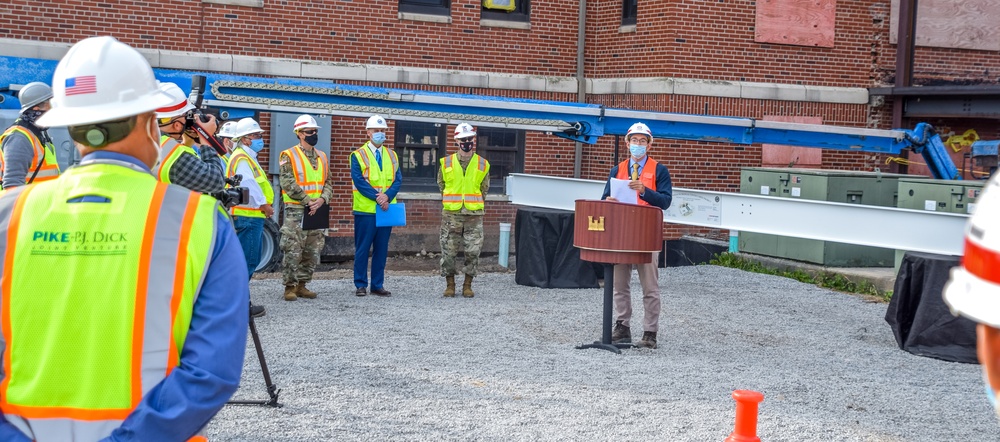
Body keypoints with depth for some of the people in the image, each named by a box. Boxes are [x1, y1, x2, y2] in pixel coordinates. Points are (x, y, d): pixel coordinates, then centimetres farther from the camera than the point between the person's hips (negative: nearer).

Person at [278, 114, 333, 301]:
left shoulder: (322, 157, 14)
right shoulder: (289, 156, -5)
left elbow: (328, 182, 11)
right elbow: (288, 184, -14)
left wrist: (322, 199, -8)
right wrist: (307, 201, -17)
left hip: (317, 211, 6)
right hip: (296, 211, -6)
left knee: (313, 252, 8)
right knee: (293, 251, -7)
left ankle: (301, 285, 17)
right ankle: (289, 287, 1)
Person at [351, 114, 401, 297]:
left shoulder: (392, 155, 12)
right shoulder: (358, 155, 0)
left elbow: (398, 179, 4)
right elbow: (359, 181, -10)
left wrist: (387, 196, -14)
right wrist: (377, 197, -18)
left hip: (386, 209, 4)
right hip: (365, 209, -4)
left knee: (382, 249, 7)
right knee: (363, 248, 1)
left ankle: (377, 285, 14)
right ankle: (361, 285, 8)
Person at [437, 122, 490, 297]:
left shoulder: (483, 164, 5)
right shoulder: (446, 163, 4)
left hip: (474, 215, 0)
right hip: (451, 214, 0)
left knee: (473, 251, -1)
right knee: (448, 251, 2)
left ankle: (467, 285, 12)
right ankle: (450, 284, 14)